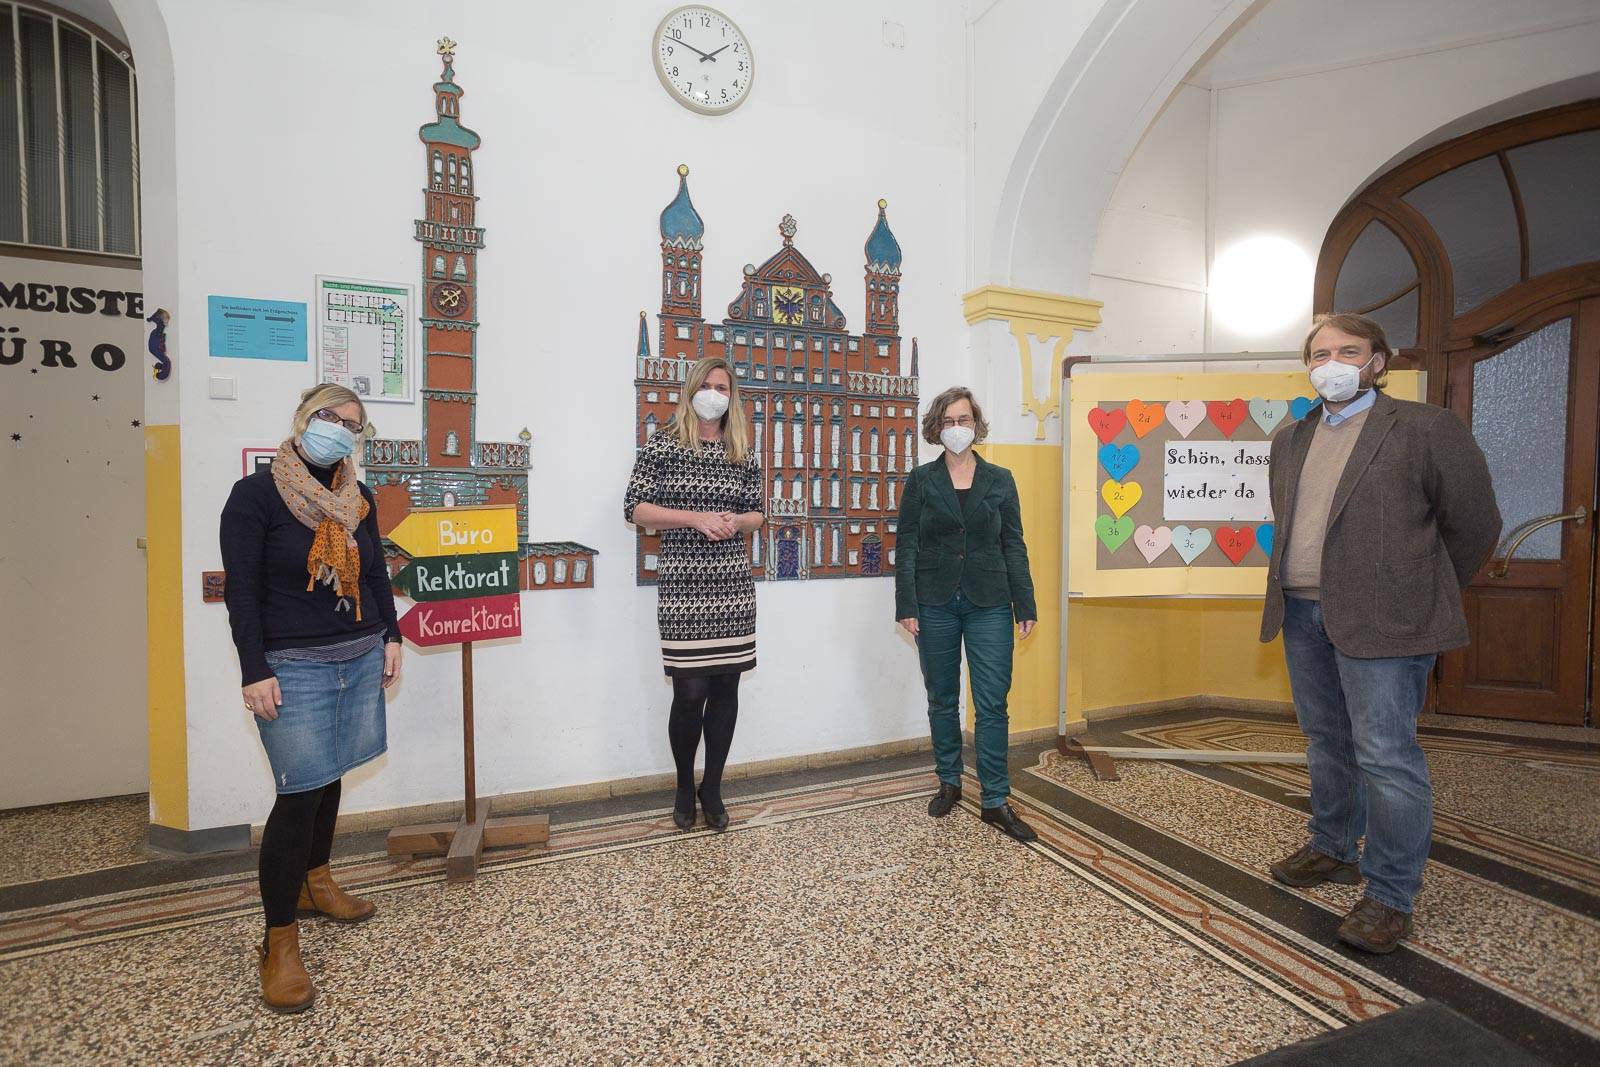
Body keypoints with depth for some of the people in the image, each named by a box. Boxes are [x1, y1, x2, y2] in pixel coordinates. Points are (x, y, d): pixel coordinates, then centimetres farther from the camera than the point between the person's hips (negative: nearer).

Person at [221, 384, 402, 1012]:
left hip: (361, 657, 5)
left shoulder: (358, 497, 8)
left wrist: (391, 637, 12)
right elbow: (241, 591, -9)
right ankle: (280, 941, 9)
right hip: (294, 667, -5)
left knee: (330, 777, 16)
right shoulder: (256, 495, -7)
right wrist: (254, 673, -13)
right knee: (300, 792, -5)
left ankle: (315, 882, 37)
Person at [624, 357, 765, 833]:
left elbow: (757, 513, 17)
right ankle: (685, 787, 24)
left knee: (726, 686, 7)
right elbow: (634, 507, -4)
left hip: (733, 584, 4)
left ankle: (712, 789, 25)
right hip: (682, 584, -3)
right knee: (690, 691, -3)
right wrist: (696, 517, -15)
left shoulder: (744, 453, 10)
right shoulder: (664, 443, 0)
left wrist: (736, 520, -7)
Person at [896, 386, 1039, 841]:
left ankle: (996, 801, 11)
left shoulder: (1000, 480, 5)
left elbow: (1014, 546, 5)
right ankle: (949, 783, 29)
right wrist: (906, 605, -7)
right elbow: (906, 545, 0)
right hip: (935, 604, 0)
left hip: (989, 604, 0)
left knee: (992, 703, -1)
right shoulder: (921, 480, 3)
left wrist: (1025, 604, 1)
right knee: (941, 699, 11)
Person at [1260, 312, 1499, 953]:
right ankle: (1333, 851, 34)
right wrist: (1299, 588, 16)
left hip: (1381, 620, -6)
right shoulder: (1290, 441, 13)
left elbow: (1474, 525, 0)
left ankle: (1390, 896, 9)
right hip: (1301, 612, 6)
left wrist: (1419, 600, 7)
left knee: (1385, 755, -4)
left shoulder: (1426, 428, -4)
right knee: (1326, 743, 18)